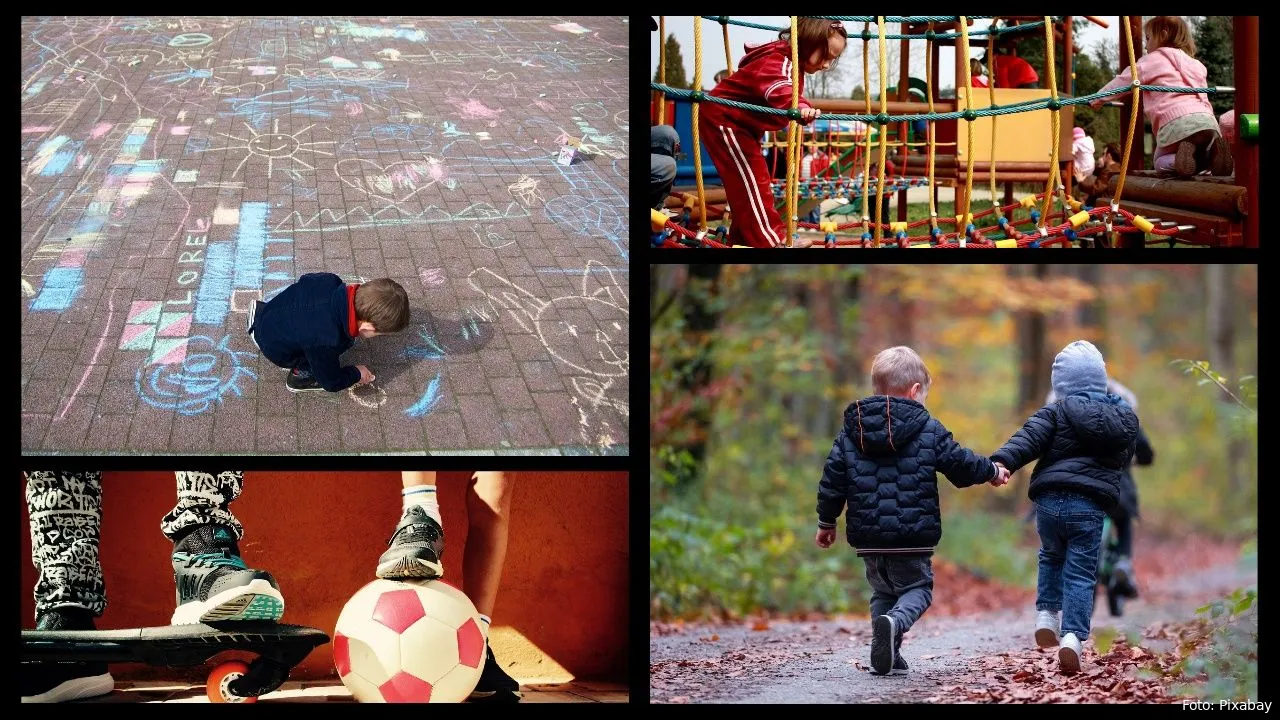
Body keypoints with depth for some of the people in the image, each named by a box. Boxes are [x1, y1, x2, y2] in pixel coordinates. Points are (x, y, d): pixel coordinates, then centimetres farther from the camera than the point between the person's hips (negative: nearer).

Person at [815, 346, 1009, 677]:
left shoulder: (851, 431, 6)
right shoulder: (929, 430, -3)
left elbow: (832, 480, 7)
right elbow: (962, 464, 2)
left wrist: (827, 522, 19)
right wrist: (992, 471, 22)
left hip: (868, 537, 4)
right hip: (912, 537, -4)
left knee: (882, 593, 19)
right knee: (918, 588, 9)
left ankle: (885, 656, 7)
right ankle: (895, 621, -23)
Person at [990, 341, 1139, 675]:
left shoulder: (1057, 412, -1)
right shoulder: (1124, 418, 12)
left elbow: (1030, 437, -16)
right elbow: (1125, 455, 25)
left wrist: (1003, 460, -29)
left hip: (1050, 501, -1)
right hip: (1090, 507, 1)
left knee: (1052, 557, 28)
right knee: (1081, 574, 3)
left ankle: (1046, 613, 15)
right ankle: (1073, 635, -16)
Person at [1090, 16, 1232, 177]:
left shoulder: (1154, 59, 13)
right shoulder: (1195, 64, 31)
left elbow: (1124, 81, 15)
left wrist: (1098, 98, 31)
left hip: (1176, 122, -5)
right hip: (1208, 120, 5)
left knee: (1162, 163, 15)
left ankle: (1185, 156, -20)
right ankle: (1212, 153, -13)